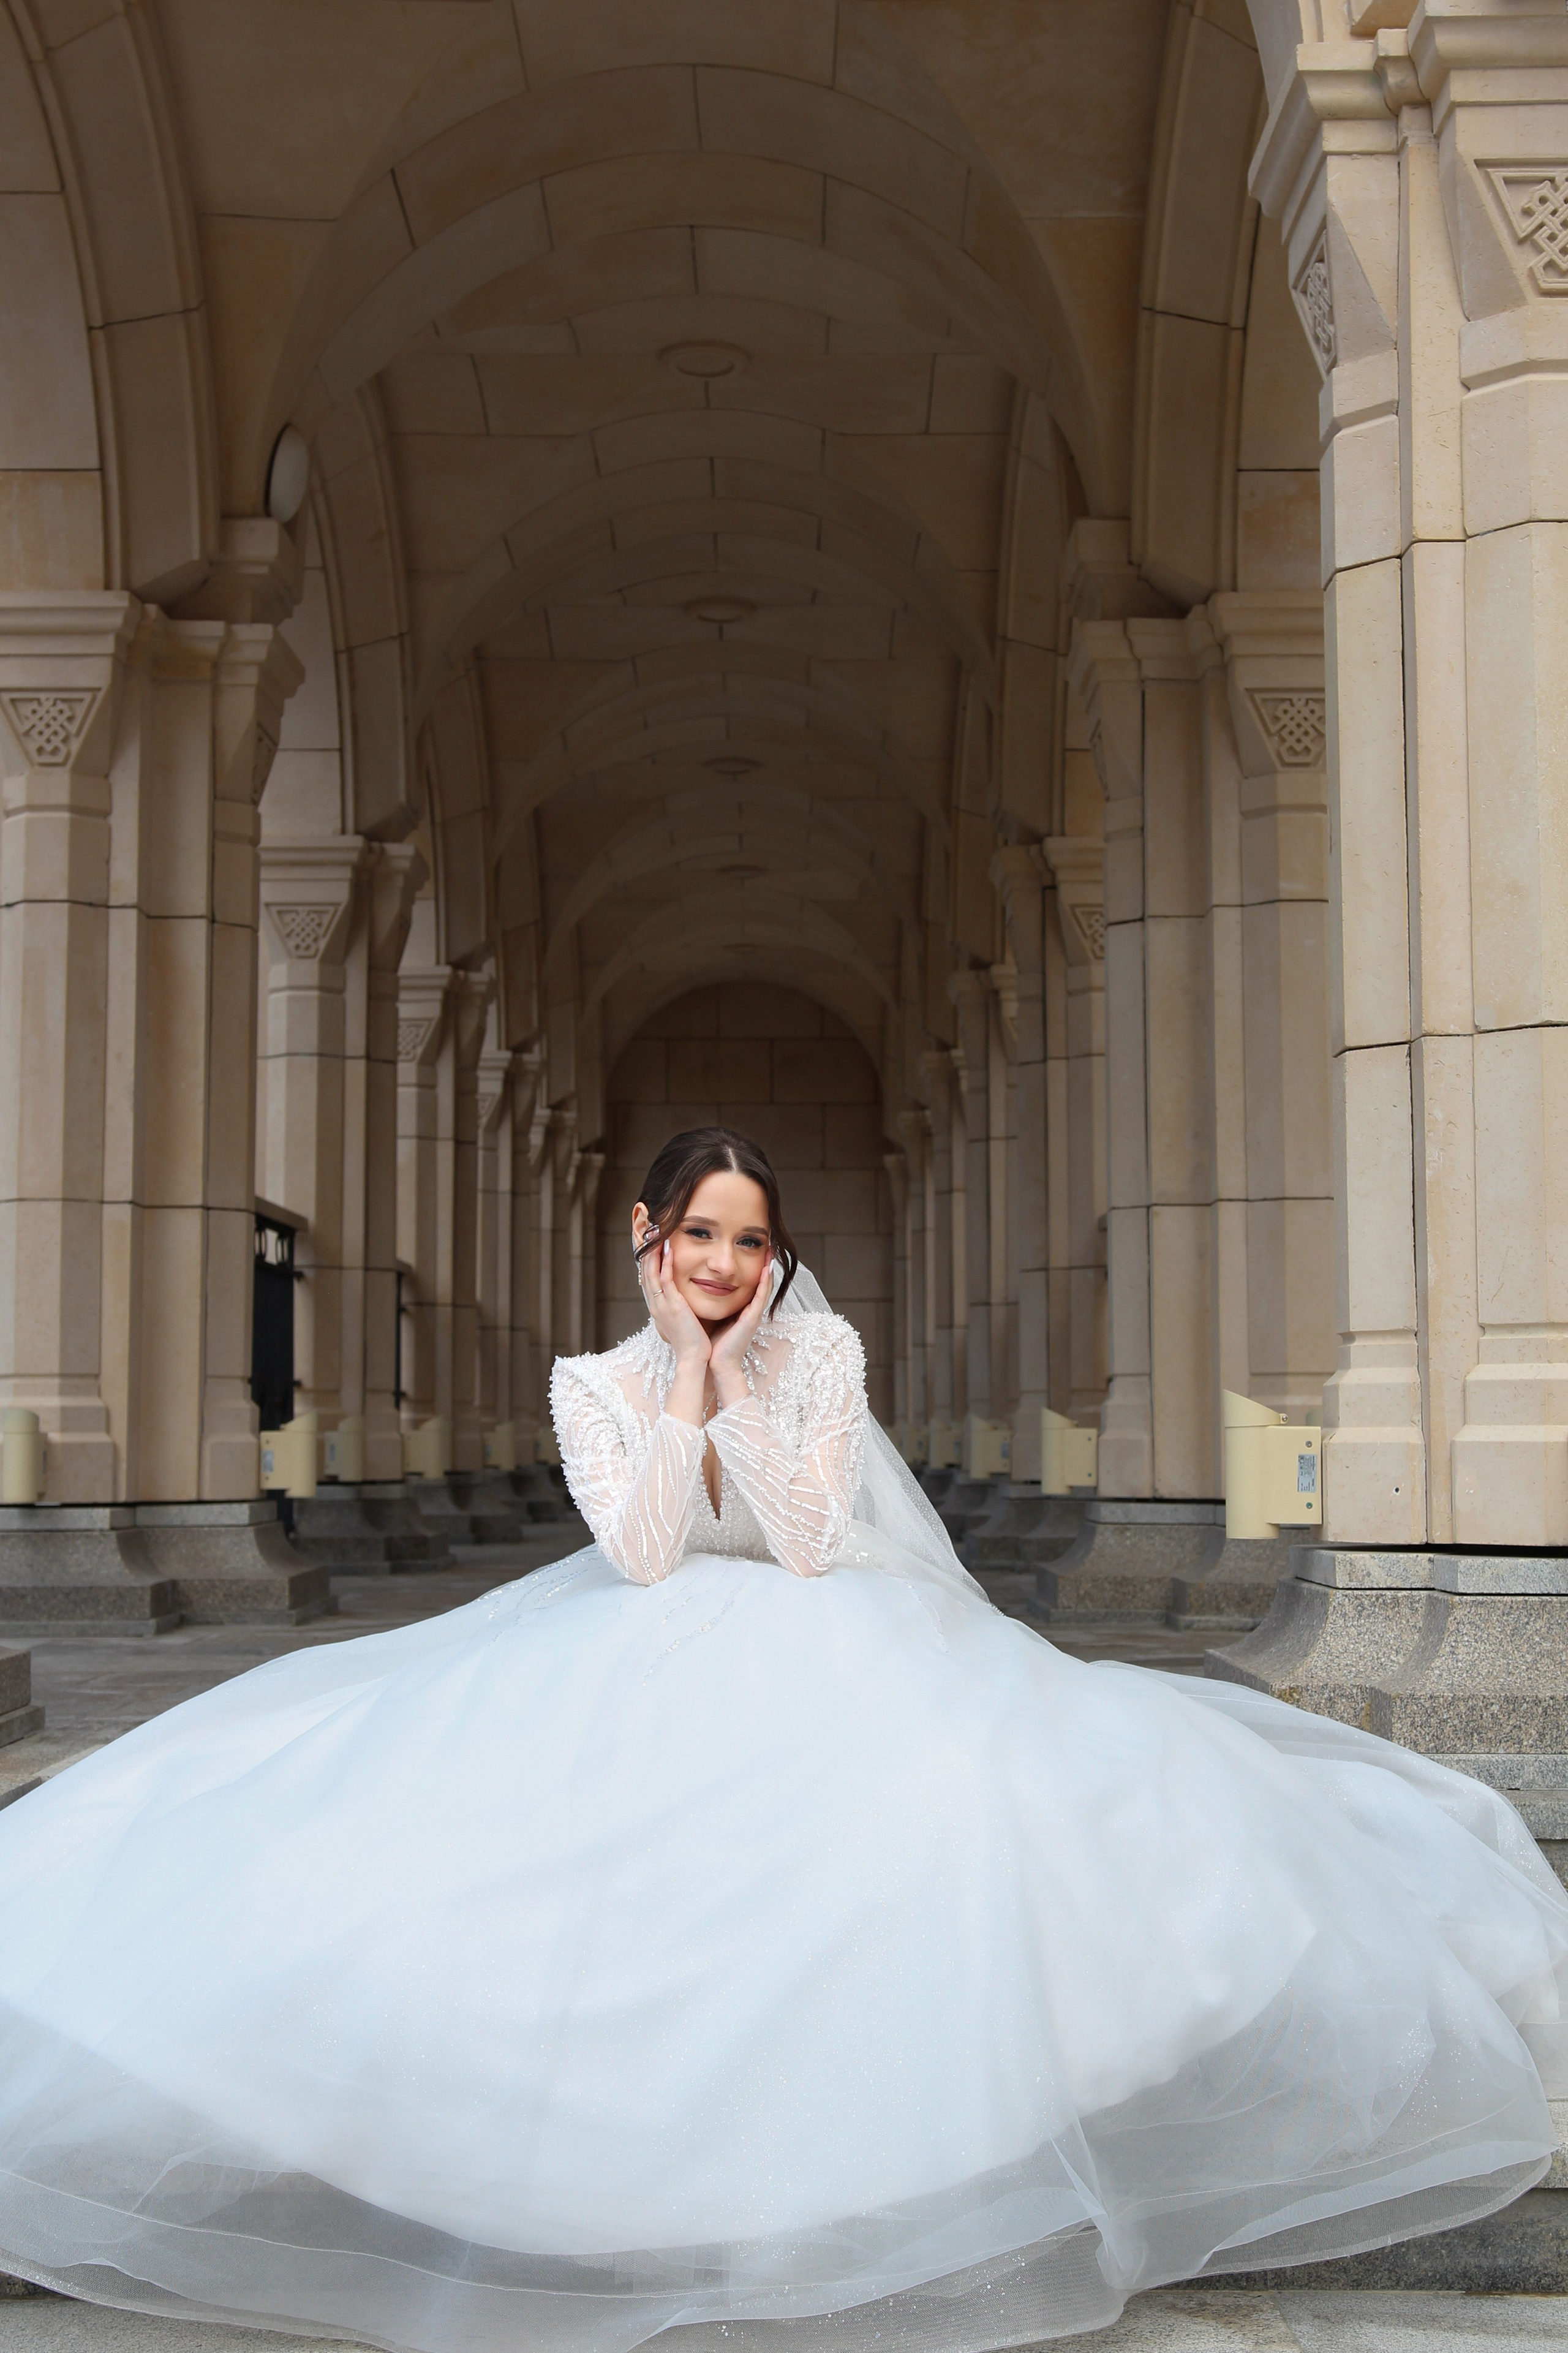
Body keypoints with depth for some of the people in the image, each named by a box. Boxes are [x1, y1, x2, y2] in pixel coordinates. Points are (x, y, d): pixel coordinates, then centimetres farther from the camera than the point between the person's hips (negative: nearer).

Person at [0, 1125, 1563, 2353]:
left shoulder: (823, 1351, -1)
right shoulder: (597, 1381, 3)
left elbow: (807, 1541, -14)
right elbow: (643, 1552, -14)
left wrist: (738, 1370, -16)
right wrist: (683, 1366, -14)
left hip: (831, 1654, -1)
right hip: (653, 1671, 2)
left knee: (976, 1797, -32)